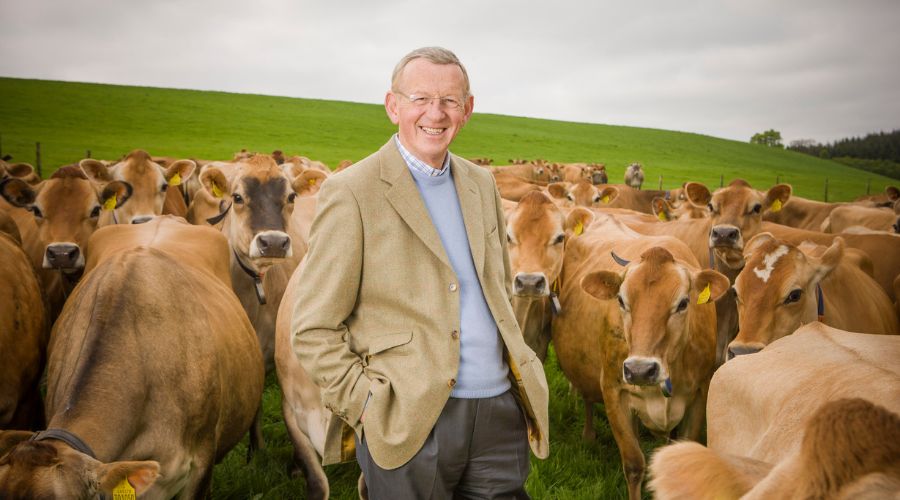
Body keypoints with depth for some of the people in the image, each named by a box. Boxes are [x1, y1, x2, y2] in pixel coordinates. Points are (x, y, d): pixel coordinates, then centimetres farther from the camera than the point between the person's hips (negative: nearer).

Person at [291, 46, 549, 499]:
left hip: (501, 413, 6)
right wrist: (368, 405, -14)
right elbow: (313, 330, -7)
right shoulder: (350, 193, -7)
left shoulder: (481, 184, 12)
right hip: (410, 423, -5)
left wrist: (517, 367, 12)